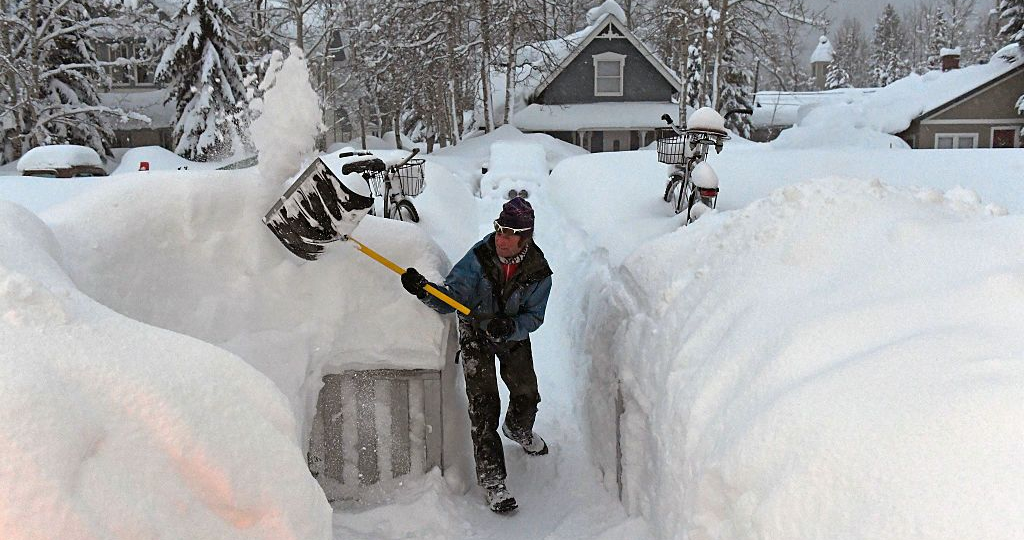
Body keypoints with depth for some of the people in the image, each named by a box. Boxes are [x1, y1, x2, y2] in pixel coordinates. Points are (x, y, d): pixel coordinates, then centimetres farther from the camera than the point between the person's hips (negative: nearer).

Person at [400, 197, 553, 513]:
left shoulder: (538, 272, -21)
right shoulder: (480, 256, -26)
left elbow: (533, 316, -16)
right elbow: (452, 295, -27)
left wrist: (510, 328, -36)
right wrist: (425, 291, -47)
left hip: (514, 334, 2)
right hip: (475, 332, -2)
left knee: (527, 395, 13)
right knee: (483, 405, -8)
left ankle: (517, 430, 50)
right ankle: (491, 478, 1)